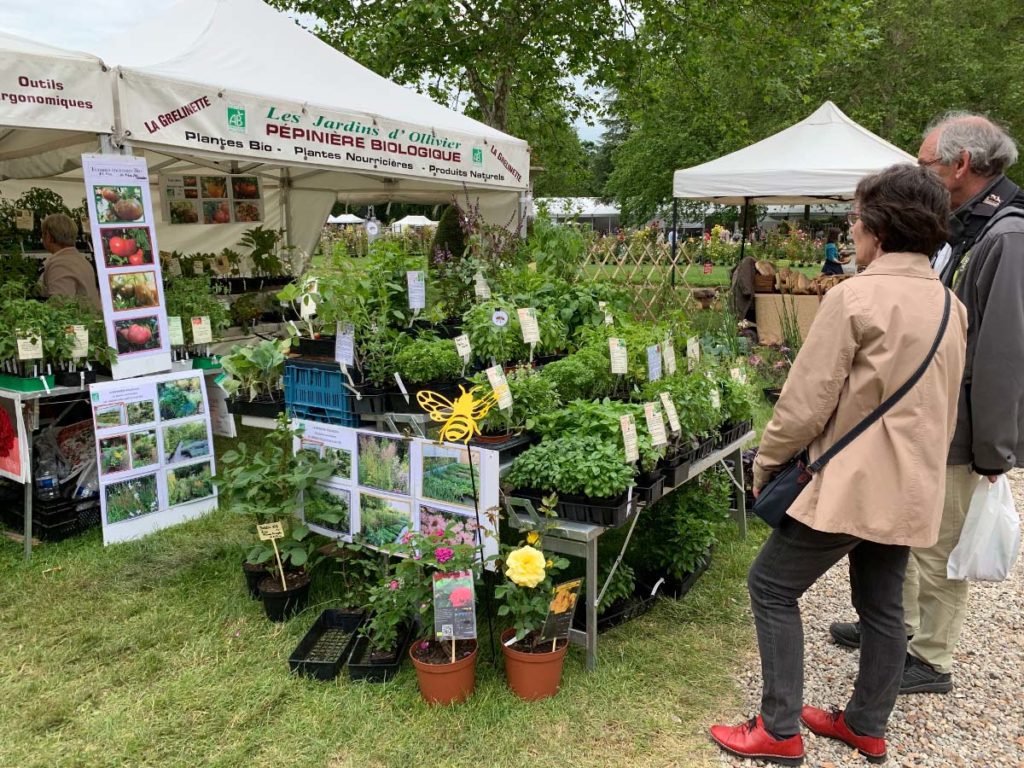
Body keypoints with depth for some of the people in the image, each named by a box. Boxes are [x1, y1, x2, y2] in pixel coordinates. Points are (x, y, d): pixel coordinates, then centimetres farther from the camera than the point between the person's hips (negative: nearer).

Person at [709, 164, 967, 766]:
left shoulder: (855, 297, -17)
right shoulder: (951, 305, 8)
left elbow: (807, 400, -17)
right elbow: (946, 407, 17)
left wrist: (766, 463, -4)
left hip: (852, 483, -8)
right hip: (913, 488, 8)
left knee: (772, 587, 4)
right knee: (883, 604, 19)